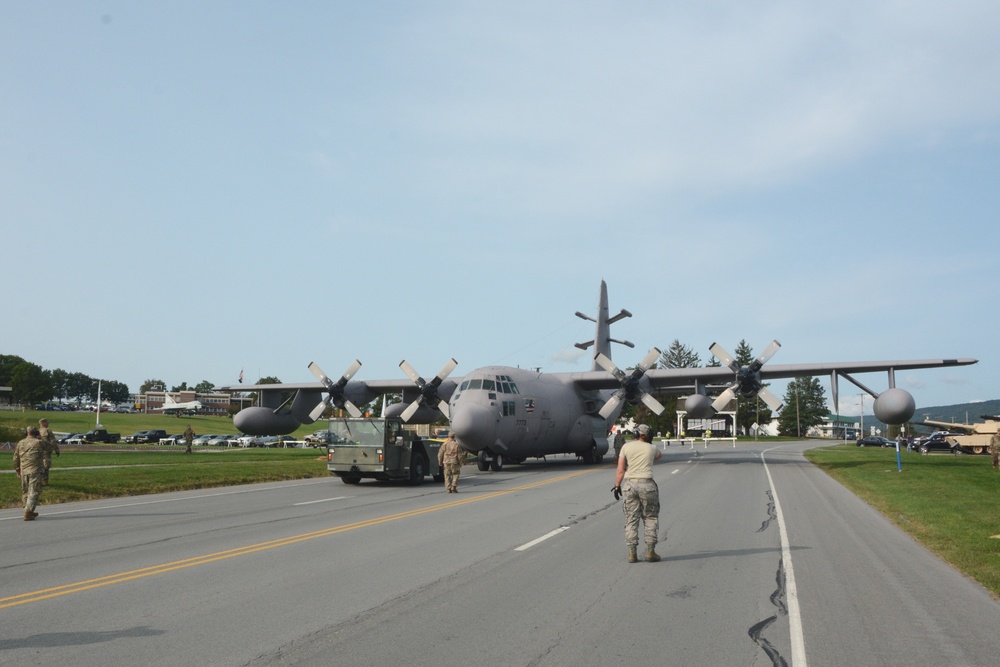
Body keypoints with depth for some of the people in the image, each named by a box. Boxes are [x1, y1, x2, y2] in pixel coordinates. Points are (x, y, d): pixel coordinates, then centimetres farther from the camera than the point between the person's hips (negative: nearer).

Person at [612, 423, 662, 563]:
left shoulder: (626, 447, 4)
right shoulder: (651, 449, 5)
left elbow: (620, 470, 0)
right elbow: (659, 456, 30)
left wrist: (617, 486, 5)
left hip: (629, 484, 1)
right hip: (646, 484, -1)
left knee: (631, 519, 6)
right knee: (650, 518, 11)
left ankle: (632, 553, 5)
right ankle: (650, 551, 9)